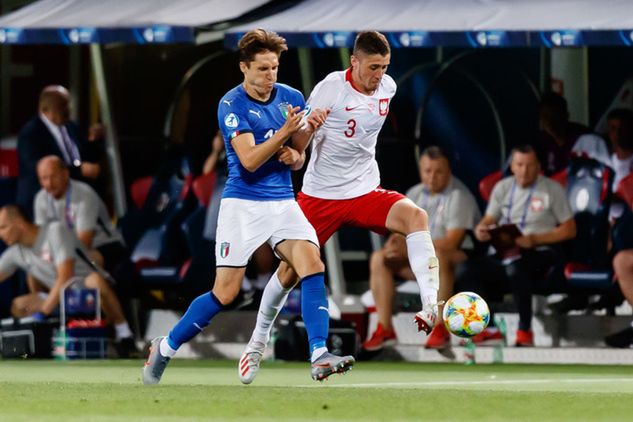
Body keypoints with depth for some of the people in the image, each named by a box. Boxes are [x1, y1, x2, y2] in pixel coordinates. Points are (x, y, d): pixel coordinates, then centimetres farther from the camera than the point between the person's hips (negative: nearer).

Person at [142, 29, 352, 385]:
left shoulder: (291, 98, 7)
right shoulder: (232, 105, -9)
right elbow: (249, 160, -18)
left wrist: (294, 155, -8)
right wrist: (284, 133, -29)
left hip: (283, 202, 4)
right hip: (243, 204, -4)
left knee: (312, 262, -20)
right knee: (226, 293, -4)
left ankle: (320, 356, -26)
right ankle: (165, 348, 17)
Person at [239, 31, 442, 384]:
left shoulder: (388, 88, 0)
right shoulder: (329, 89, -16)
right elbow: (297, 147, -12)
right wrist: (307, 128, -32)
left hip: (365, 191, 3)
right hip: (320, 194, -3)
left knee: (416, 216, -26)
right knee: (291, 269, 1)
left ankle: (431, 307, -36)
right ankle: (259, 340, 26)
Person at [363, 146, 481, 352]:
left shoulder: (459, 196, -12)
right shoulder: (415, 194, 10)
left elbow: (452, 242, -21)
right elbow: (402, 230, 9)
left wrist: (410, 247, -26)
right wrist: (395, 242, -18)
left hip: (458, 259, -7)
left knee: (437, 256, -40)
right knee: (378, 258, -13)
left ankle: (440, 328, -38)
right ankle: (384, 328, -18)